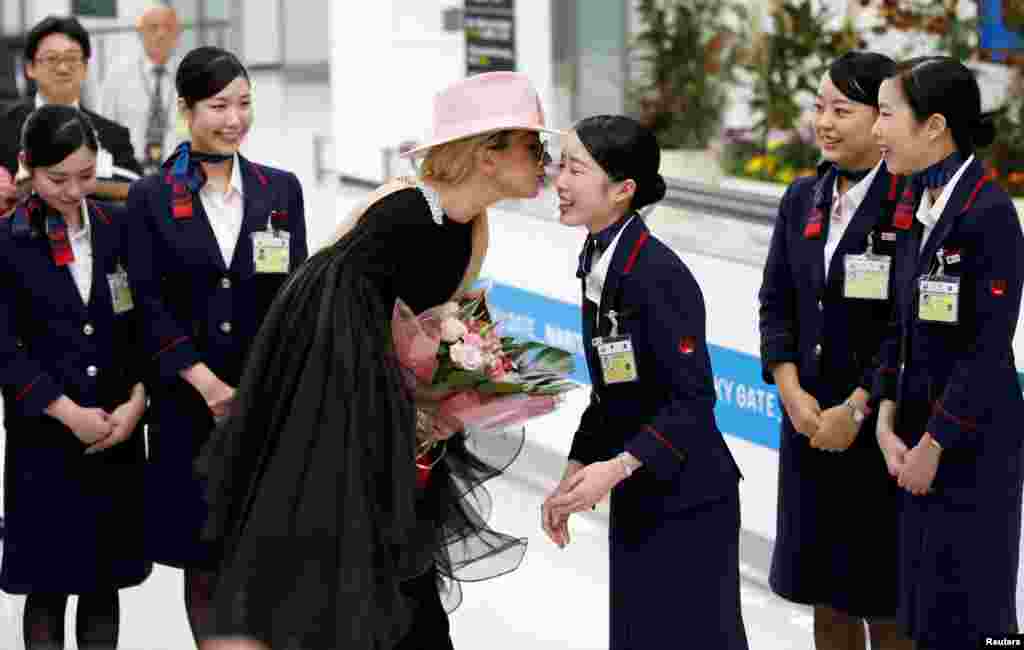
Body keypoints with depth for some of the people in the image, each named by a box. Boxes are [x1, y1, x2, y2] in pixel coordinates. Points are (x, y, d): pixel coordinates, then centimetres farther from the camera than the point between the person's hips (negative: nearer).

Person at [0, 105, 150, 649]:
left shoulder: (119, 228, 5)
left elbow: (144, 326, 7)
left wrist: (135, 403, -7)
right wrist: (70, 414, -13)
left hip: (118, 435, 3)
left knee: (103, 581, 9)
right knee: (47, 585, 3)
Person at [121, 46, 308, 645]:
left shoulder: (281, 189, 8)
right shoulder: (151, 198, 2)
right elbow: (149, 303, -3)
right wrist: (206, 381, -13)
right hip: (190, 402, -1)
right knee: (203, 567, 4)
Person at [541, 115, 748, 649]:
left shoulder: (656, 273, -20)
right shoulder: (599, 264, 6)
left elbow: (692, 399, -21)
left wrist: (616, 469, -25)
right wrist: (573, 477, 9)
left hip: (686, 502, -8)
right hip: (635, 500, 8)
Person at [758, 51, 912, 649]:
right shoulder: (804, 199, 8)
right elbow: (777, 302, 9)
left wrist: (856, 410, -15)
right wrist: (793, 393, -4)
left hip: (882, 427, -6)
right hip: (811, 420, 6)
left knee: (885, 599, 4)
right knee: (825, 590, 13)